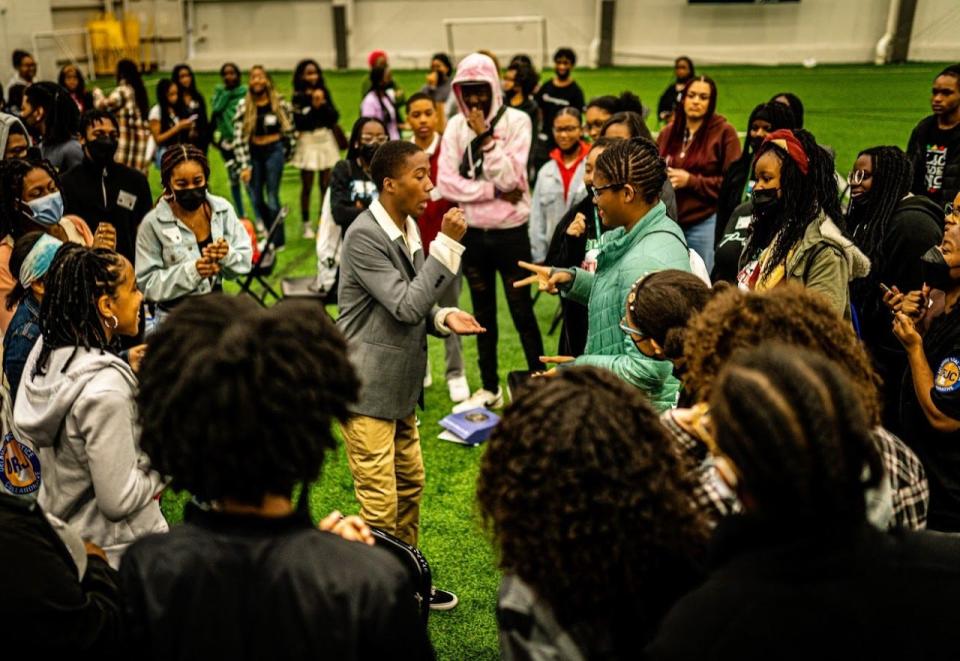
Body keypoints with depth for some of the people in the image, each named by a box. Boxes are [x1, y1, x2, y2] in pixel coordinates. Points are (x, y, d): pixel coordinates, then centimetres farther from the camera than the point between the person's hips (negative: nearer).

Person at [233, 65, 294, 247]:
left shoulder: (280, 103, -4)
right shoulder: (243, 106, -4)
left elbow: (289, 127, 8)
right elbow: (239, 137, -7)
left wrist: (286, 150, 8)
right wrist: (244, 165, -10)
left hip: (274, 151, -2)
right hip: (254, 153, 3)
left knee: (272, 197, -5)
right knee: (257, 199, 7)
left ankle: (278, 240, 7)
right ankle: (272, 232, 28)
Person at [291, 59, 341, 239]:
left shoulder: (324, 93, 9)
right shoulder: (298, 97, -4)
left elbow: (334, 117, 4)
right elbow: (300, 122, -14)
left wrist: (323, 105, -11)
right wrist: (314, 106, -13)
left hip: (326, 140, 4)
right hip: (308, 142, -4)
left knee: (326, 185, 7)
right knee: (307, 187, 2)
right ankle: (306, 225, 12)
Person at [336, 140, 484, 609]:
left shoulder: (410, 229, 10)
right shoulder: (364, 237, -18)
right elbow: (405, 306, -24)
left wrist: (444, 317, -6)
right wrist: (448, 245, -23)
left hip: (400, 386, 9)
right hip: (366, 389, -9)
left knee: (410, 486, 20)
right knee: (379, 504, -2)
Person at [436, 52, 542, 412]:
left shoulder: (516, 121, -6)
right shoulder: (456, 126, 2)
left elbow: (509, 178, -16)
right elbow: (446, 182, -7)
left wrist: (486, 137, -20)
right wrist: (493, 191, -14)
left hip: (510, 231, -3)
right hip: (472, 232, 4)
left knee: (522, 311, 5)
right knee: (483, 312, 14)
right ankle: (490, 387, 27)